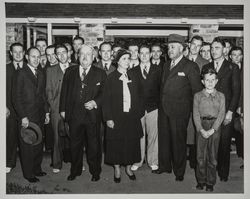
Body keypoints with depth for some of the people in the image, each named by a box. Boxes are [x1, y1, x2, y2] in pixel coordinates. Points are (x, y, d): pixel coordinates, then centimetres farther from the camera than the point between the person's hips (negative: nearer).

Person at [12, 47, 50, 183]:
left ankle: (37, 169, 26)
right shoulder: (21, 74, -8)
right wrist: (23, 117, -15)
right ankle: (28, 173, 16)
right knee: (27, 146, 4)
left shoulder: (40, 75, 13)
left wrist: (46, 112, 12)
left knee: (39, 144, 11)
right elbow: (16, 98, -11)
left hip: (39, 116, 6)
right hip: (27, 116, -6)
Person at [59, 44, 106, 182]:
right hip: (74, 115, 2)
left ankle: (95, 172, 25)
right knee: (75, 145, 13)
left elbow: (104, 93, -1)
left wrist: (95, 102, -17)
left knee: (94, 145, 8)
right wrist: (63, 109, 6)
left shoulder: (100, 74, 3)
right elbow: (64, 92, 11)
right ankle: (75, 171, 30)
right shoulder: (70, 73, 9)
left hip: (92, 115, -2)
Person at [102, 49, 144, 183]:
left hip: (132, 117, 3)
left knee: (131, 143, 10)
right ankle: (117, 170, 22)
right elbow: (106, 99, -5)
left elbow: (138, 97, 10)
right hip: (116, 118, -3)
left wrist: (138, 113, 2)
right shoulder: (111, 78, -3)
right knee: (116, 144, 5)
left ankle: (128, 168, 28)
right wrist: (108, 118, -11)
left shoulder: (133, 77, 7)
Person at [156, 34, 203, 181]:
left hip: (179, 110, -6)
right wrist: (162, 103, 9)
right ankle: (164, 166, 31)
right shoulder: (167, 65, 14)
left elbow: (197, 90, -7)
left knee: (178, 140, 4)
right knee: (164, 138, 14)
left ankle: (179, 171, 20)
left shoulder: (190, 66, -8)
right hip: (164, 109, 6)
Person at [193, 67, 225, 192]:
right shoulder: (198, 96, 4)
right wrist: (201, 130, -12)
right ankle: (201, 180, 18)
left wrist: (212, 130, -11)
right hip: (201, 127, 0)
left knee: (212, 156, 5)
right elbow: (196, 114, -1)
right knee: (200, 155, 3)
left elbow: (221, 114, -1)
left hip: (215, 127, 0)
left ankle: (210, 183, 17)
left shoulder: (220, 96, 5)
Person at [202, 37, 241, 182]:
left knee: (224, 144, 0)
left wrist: (230, 111, -9)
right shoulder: (206, 67, 13)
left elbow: (236, 91, 0)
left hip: (225, 112, -2)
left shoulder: (233, 68, 4)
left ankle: (223, 173, 16)